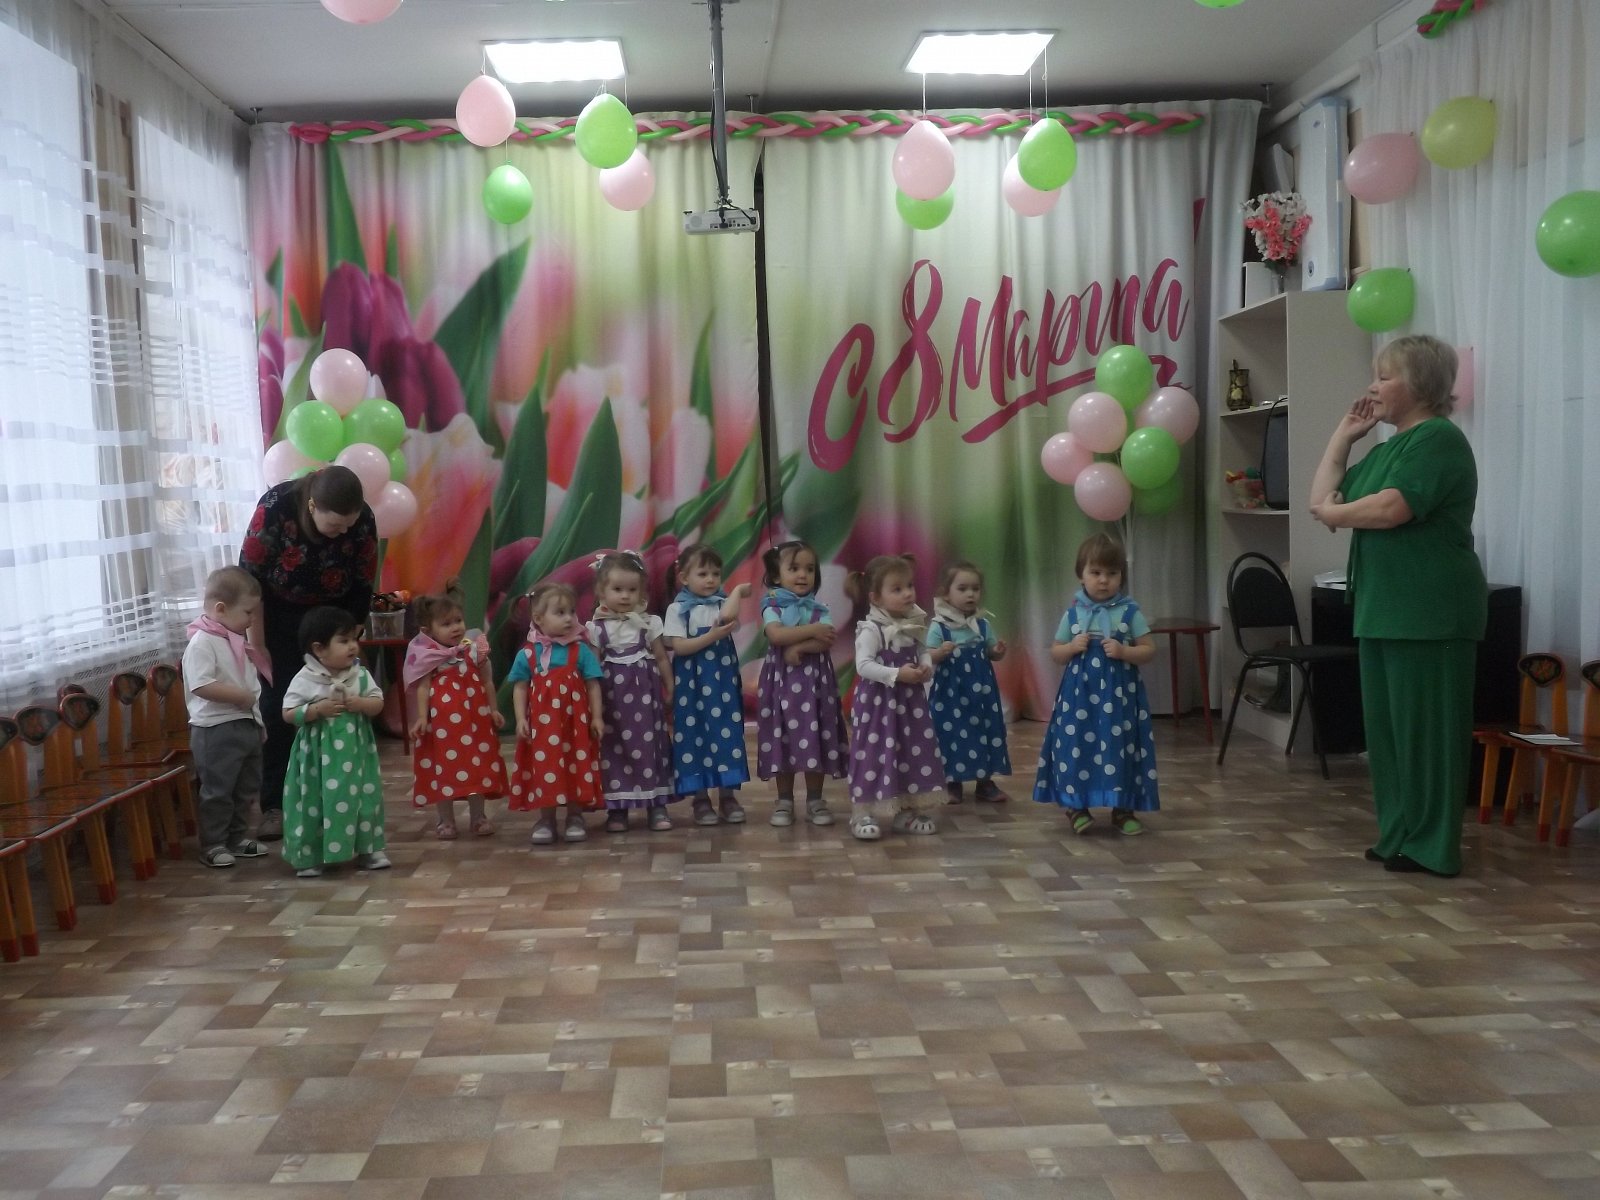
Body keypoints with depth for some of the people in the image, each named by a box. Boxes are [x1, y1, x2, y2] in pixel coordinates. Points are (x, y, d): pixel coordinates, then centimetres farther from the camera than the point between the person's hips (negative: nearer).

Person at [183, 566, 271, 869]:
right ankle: (212, 844, 13)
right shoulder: (202, 642, -17)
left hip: (247, 724, 9)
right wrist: (242, 696, -23)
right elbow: (202, 686, -27)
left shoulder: (237, 640, 11)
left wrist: (258, 718, 18)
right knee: (217, 790, 1)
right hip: (217, 729, -9)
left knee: (247, 787, 17)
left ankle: (238, 837, 30)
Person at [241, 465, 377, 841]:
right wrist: (258, 647, -15)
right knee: (278, 705, -6)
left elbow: (361, 591, -11)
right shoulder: (275, 507, -29)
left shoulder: (363, 521, -23)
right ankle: (274, 807, -1)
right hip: (279, 615, -2)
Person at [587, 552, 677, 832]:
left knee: (649, 744, 1)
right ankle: (617, 809, 10)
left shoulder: (649, 622, 2)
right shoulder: (596, 628, -1)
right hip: (612, 695, 0)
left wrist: (670, 691, 7)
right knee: (614, 747, 1)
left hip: (645, 693, 1)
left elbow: (661, 658, 7)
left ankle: (657, 806, 8)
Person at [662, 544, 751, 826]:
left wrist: (738, 591, -14)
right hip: (692, 683, -3)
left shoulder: (725, 604, 7)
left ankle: (727, 797, 10)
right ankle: (701, 800, 9)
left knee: (726, 732, 2)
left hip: (722, 681, 3)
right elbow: (679, 647, -13)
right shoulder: (677, 609, -3)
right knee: (695, 735, 1)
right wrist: (714, 636, -17)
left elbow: (728, 615, -17)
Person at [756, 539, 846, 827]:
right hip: (782, 680, -1)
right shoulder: (772, 606, -1)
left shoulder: (819, 608, 5)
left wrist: (798, 648, -19)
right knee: (783, 739, 3)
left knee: (814, 739, 3)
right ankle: (784, 800, 14)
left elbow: (827, 641, -9)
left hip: (814, 679, 2)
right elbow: (776, 635, -19)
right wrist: (812, 630, -16)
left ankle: (815, 800, 14)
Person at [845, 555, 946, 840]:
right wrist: (897, 674, -28)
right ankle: (862, 814, 7)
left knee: (911, 753, 13)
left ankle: (906, 810, 26)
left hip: (908, 699, 7)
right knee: (872, 753, -3)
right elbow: (863, 665, -24)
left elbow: (923, 652, 14)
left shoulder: (915, 624, 4)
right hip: (878, 701, -7)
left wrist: (926, 668, -8)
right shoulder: (870, 629, -18)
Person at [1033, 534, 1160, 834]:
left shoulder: (1129, 612, -2)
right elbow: (1055, 653, 9)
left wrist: (1123, 651, -17)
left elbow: (1149, 649, -1)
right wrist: (1072, 647, -11)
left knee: (1119, 747, 2)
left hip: (1118, 694, -1)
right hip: (1080, 693, 1)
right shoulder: (1073, 613, 3)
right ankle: (1077, 807, 12)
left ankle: (1123, 809, 14)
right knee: (1078, 746, -1)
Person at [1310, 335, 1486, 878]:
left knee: (1425, 727, -3)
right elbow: (1321, 499, 15)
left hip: (1430, 612, -9)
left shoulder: (1439, 439, -10)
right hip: (1383, 608, 9)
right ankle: (1398, 836, 20)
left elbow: (1391, 508, -24)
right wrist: (1343, 435, 12)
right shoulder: (1387, 448, 19)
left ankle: (1431, 847, 4)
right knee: (1386, 726, 11)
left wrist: (1334, 513, -6)